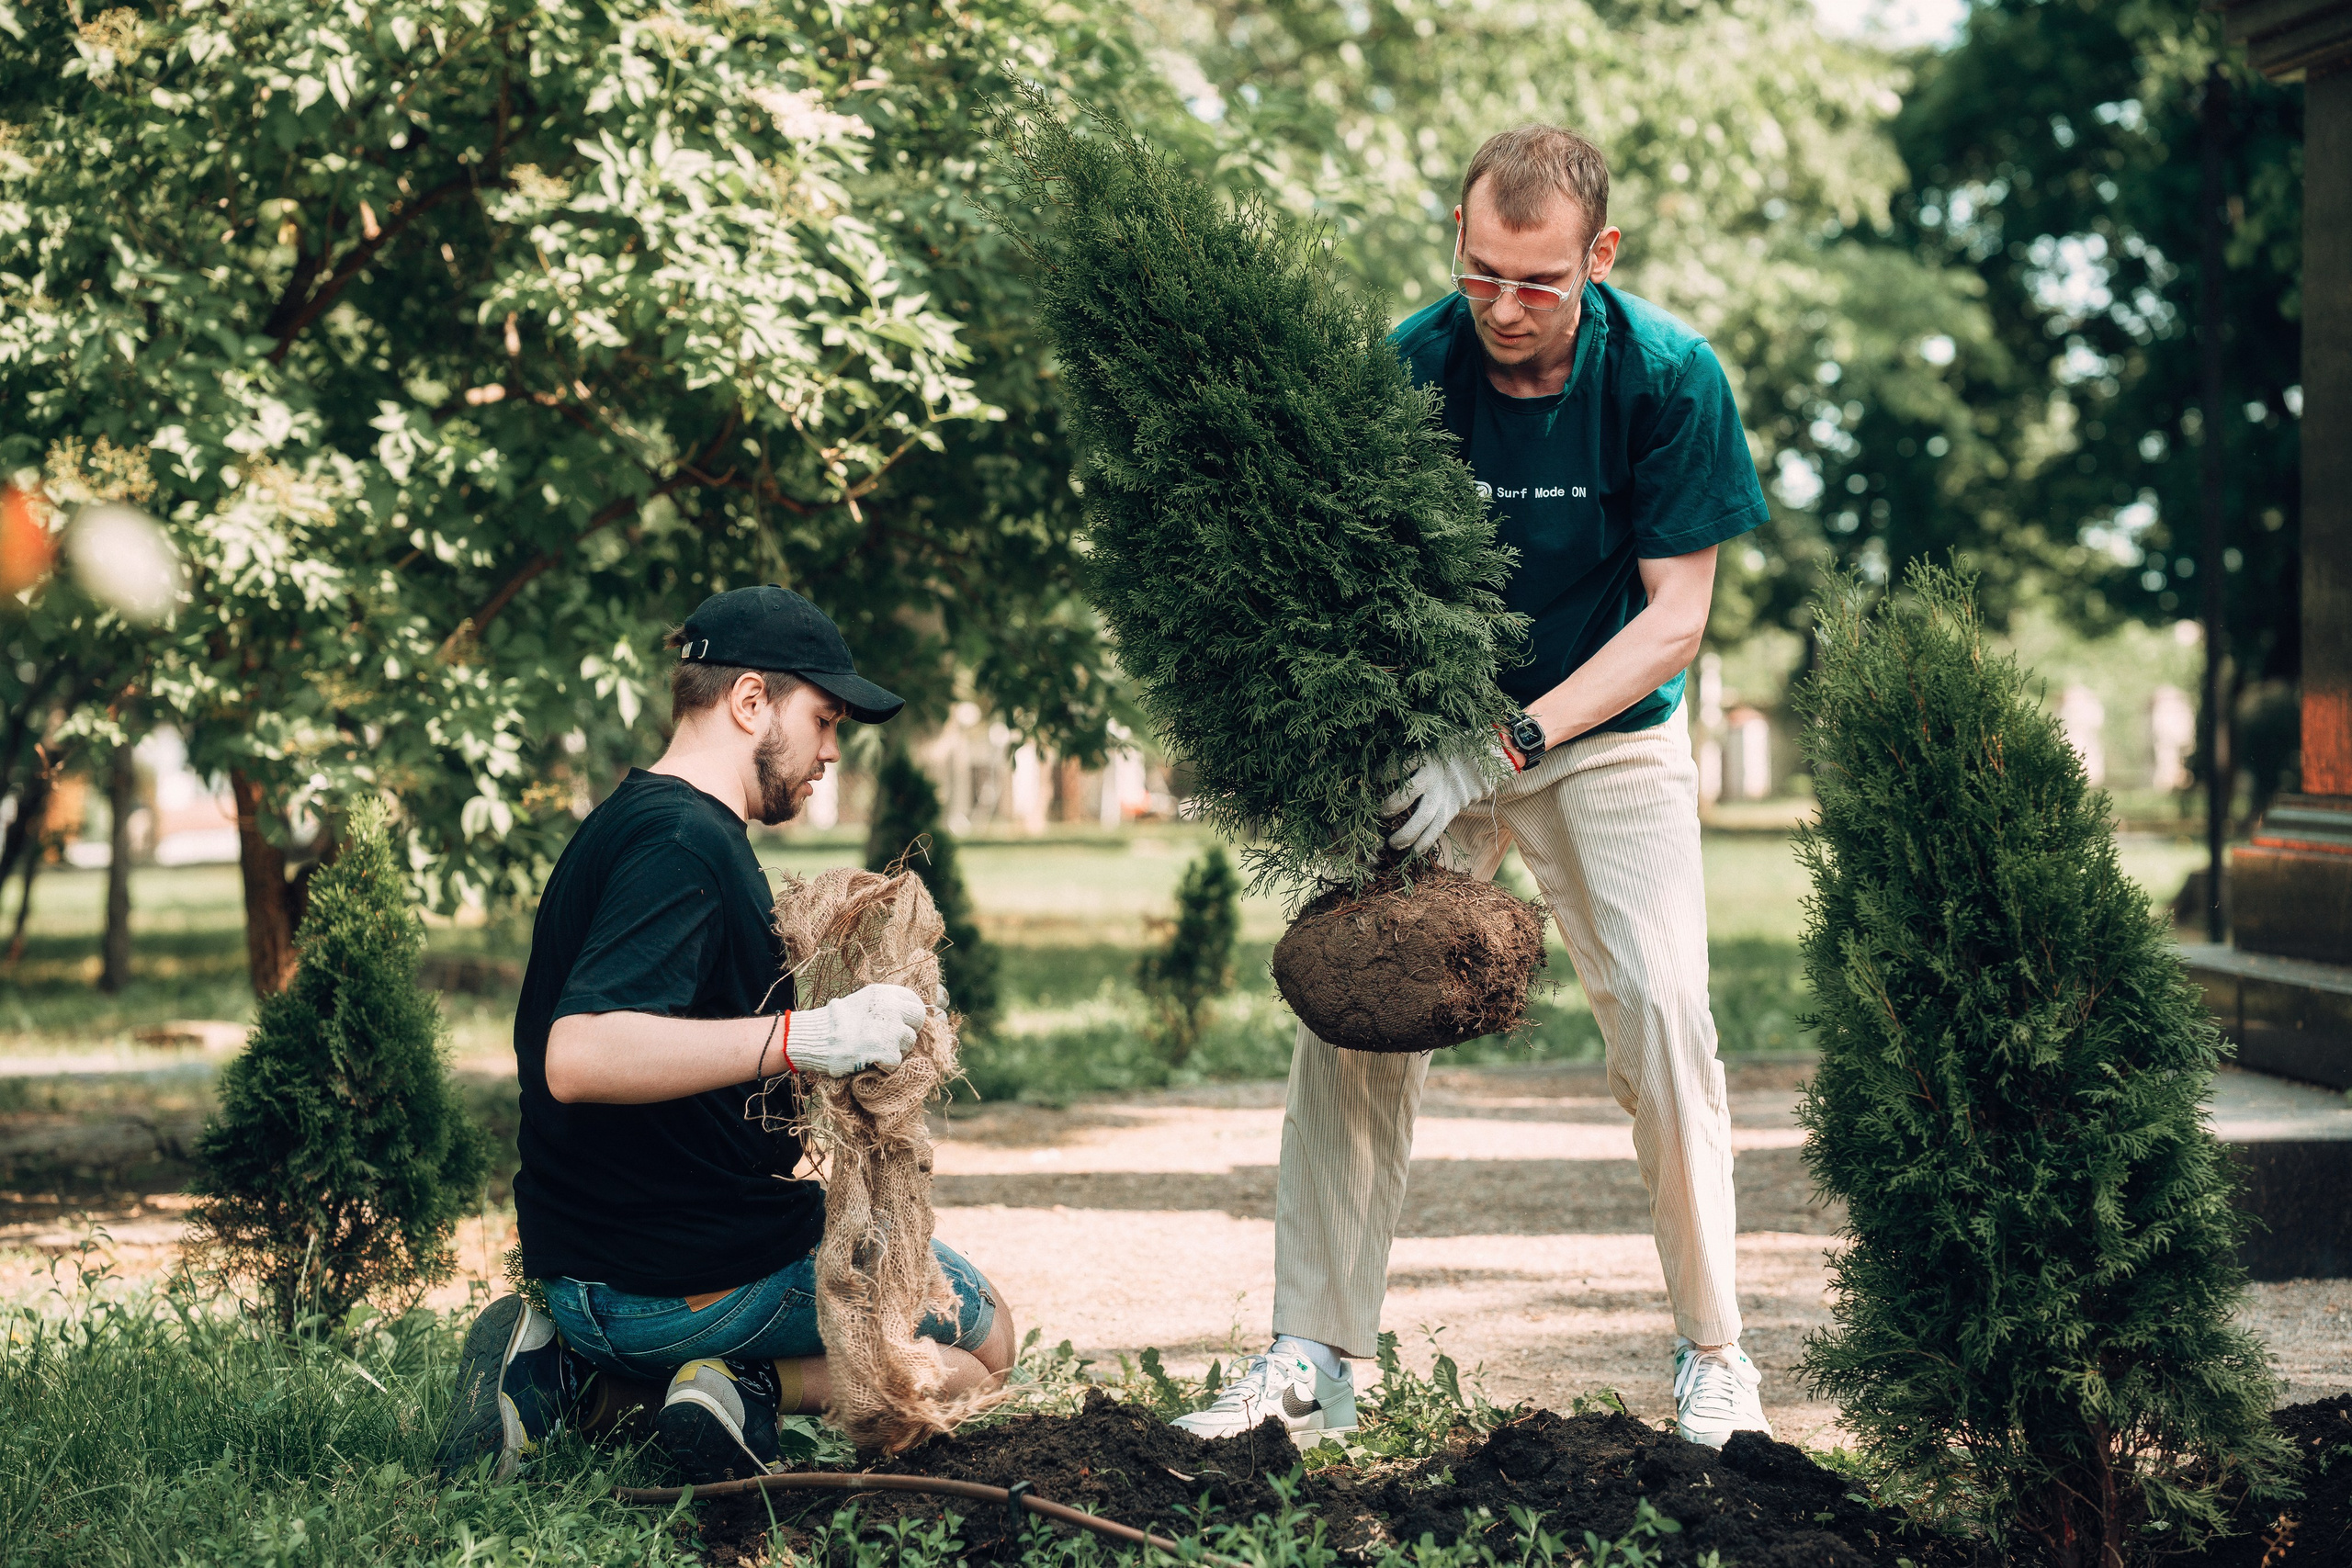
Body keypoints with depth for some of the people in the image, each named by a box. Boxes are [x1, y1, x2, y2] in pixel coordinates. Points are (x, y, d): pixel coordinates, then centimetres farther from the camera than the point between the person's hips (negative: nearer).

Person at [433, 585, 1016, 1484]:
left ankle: (575, 1372, 9)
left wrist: (863, 1016, 25)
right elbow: (578, 1056, -33)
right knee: (983, 1340, 13)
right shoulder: (685, 844, -19)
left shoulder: (625, 824, 14)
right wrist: (802, 1037, -38)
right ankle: (751, 1390, -11)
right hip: (708, 1274, -9)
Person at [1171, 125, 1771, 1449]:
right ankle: (1318, 1357, 0)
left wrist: (1511, 744, -29)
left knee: (1662, 1012, -13)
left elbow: (1677, 615, -18)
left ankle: (1713, 1353, 2)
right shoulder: (1409, 368, -16)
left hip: (1610, 732, -1)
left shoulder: (1667, 378, -18)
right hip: (1434, 735, 1)